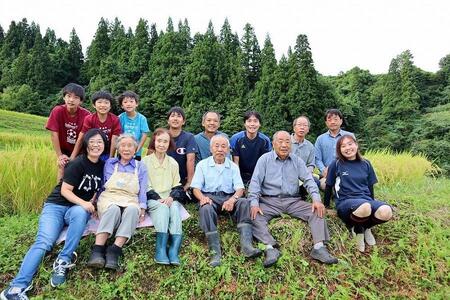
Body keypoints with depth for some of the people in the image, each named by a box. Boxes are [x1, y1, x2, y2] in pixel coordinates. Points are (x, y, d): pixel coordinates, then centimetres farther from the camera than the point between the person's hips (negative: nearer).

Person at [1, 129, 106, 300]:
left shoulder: (102, 166, 4)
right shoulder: (77, 163, -12)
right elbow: (65, 191, -13)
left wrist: (91, 205, -3)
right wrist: (83, 202, -26)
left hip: (79, 208, 3)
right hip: (56, 205, -2)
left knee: (80, 213, -35)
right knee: (44, 241, -24)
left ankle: (63, 262, -25)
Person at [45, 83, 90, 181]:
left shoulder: (86, 114, -21)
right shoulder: (58, 111, -20)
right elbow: (54, 134, -16)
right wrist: (59, 155, -14)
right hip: (64, 150, 0)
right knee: (62, 166, -9)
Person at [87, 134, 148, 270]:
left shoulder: (140, 167, 15)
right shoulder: (109, 163, 17)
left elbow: (143, 191, 8)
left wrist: (142, 209, -6)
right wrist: (94, 204, 1)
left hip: (130, 201, 0)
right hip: (109, 198, 0)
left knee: (132, 209, -37)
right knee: (113, 209, -36)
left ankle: (115, 250, -42)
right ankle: (98, 249, -41)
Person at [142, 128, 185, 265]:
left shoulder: (173, 163, 15)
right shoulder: (145, 161, 7)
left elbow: (178, 186, 10)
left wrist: (172, 197, -12)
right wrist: (158, 198, -16)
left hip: (170, 200, 2)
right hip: (152, 199, -2)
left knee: (175, 208, -32)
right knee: (163, 207, -35)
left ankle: (174, 249, -43)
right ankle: (161, 249, -43)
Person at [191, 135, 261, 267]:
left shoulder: (233, 166, 14)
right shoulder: (202, 164, 11)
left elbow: (240, 188, 3)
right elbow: (196, 188, 3)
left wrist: (233, 199, -20)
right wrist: (202, 197, -20)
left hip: (229, 197, 2)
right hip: (209, 197, -1)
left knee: (244, 202, -29)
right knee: (206, 208, -35)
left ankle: (246, 245, -37)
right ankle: (215, 251, -35)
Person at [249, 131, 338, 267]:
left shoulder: (297, 161, 13)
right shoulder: (264, 159, 4)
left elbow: (308, 180, 6)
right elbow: (255, 182, -3)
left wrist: (316, 199, -12)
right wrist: (254, 203, -17)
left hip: (293, 201, 3)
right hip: (269, 201, -2)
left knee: (317, 211, -18)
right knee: (254, 216, -30)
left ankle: (319, 247, -24)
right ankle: (270, 248, -36)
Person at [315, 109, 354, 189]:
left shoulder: (350, 136, 12)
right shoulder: (320, 139, 15)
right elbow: (317, 159, 9)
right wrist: (324, 170, -11)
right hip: (327, 176, 0)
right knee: (324, 184, -31)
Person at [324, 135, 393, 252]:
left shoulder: (366, 164, 11)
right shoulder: (336, 164, 0)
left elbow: (370, 187, 19)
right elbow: (328, 187, 6)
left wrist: (373, 204, 16)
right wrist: (326, 206, 9)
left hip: (366, 200, 4)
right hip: (345, 202, -4)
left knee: (386, 212, -30)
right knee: (364, 207, -39)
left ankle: (366, 227, 4)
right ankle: (357, 229, -4)